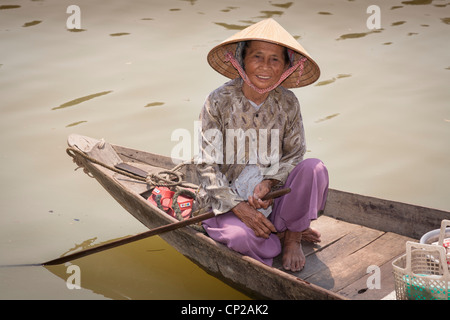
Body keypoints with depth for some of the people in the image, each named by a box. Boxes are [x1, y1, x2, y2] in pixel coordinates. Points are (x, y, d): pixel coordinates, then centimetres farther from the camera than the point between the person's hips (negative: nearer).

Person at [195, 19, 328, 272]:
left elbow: (294, 154, 3)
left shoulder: (287, 103, -3)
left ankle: (292, 235, -3)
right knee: (241, 236, -35)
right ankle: (279, 234, 0)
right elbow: (208, 167, -13)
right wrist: (240, 208, -24)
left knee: (315, 168, -23)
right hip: (229, 199, -3)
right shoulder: (219, 102, -13)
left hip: (272, 194, 3)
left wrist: (268, 183, -18)